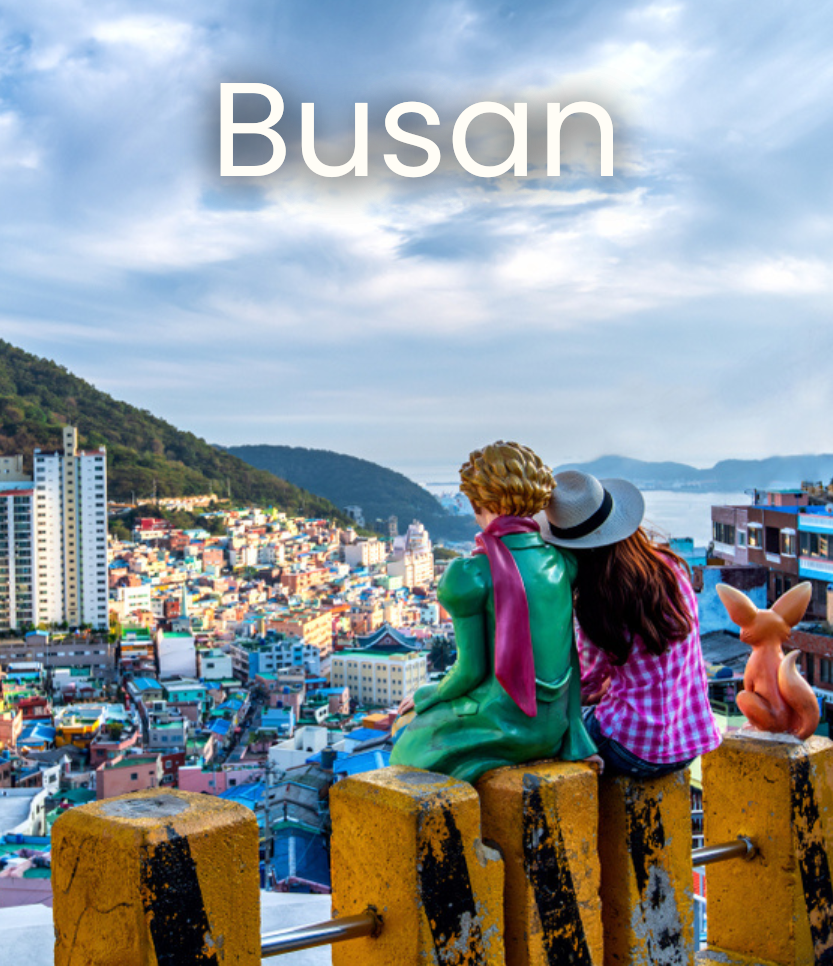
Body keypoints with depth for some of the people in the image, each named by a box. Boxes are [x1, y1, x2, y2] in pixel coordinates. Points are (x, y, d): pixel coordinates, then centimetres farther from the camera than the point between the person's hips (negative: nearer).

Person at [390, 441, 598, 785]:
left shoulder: (470, 576, -20)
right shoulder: (562, 562, -3)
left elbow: (471, 669, -15)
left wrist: (430, 696, 4)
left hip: (504, 727, -6)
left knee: (412, 746, 23)